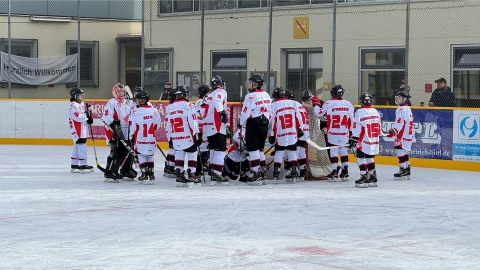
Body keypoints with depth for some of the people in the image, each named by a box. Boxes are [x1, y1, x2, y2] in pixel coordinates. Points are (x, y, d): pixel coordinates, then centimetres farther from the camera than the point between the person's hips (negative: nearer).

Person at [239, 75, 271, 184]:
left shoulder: (251, 96, -14)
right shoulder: (266, 95, 11)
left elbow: (245, 111, -14)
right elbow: (270, 112, 15)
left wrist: (240, 124, 0)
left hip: (253, 124, -8)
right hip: (264, 124, 8)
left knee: (253, 148, -3)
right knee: (260, 148, 15)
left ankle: (256, 171, -8)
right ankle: (262, 170, 15)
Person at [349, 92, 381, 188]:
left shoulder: (359, 112, -13)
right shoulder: (376, 112, 7)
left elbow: (356, 129, -12)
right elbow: (379, 127, 15)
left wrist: (353, 140, -4)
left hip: (364, 142, -7)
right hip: (374, 142, 7)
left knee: (361, 158, 1)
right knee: (370, 158, 17)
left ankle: (364, 177, -5)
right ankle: (373, 178, 17)